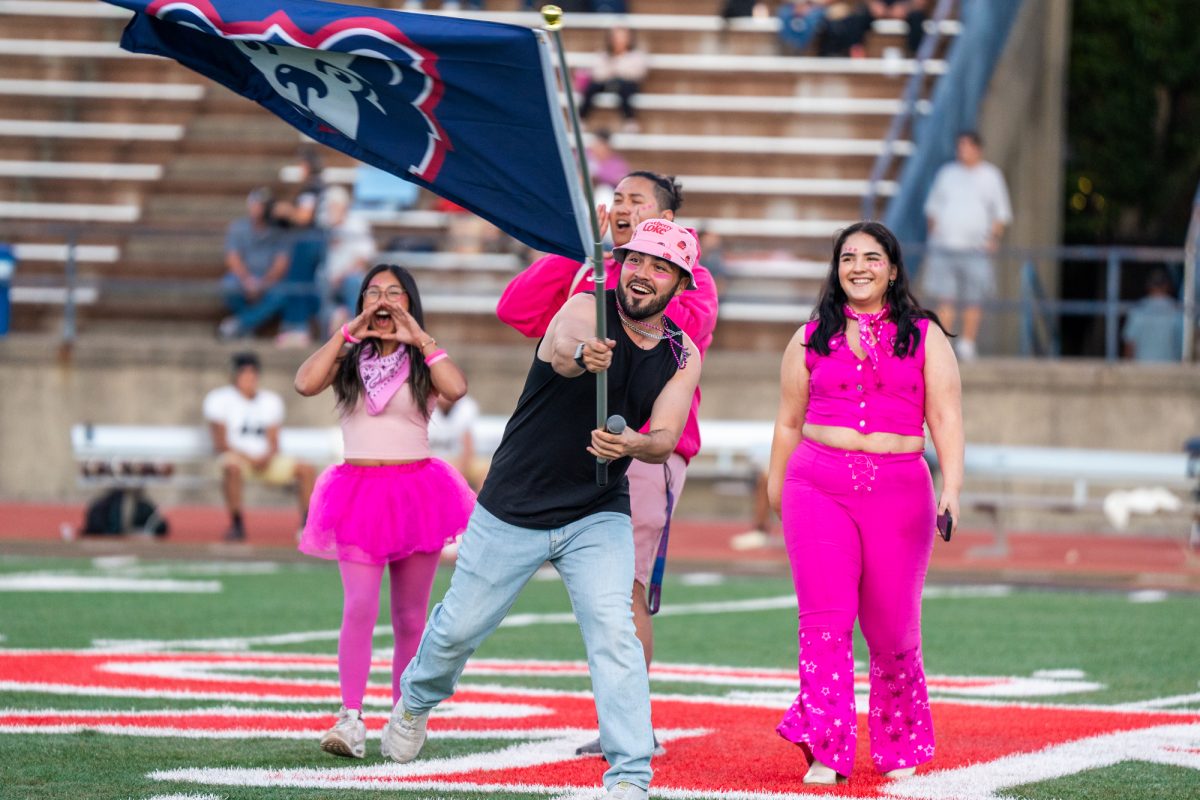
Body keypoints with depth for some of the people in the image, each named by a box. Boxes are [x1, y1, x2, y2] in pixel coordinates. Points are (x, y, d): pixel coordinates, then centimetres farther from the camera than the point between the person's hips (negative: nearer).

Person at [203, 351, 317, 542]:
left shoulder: (271, 401, 10)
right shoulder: (219, 399, -4)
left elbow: (273, 442, 7)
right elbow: (220, 443, -10)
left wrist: (267, 457, -17)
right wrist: (249, 459, -22)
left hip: (266, 460, 5)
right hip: (236, 456, -5)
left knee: (307, 470, -13)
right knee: (232, 467, -40)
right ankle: (236, 524, -32)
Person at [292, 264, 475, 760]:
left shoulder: (422, 361, 7)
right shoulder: (349, 359, 9)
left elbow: (456, 389, -15)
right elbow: (305, 384, -11)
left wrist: (420, 339, -11)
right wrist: (347, 333, -8)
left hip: (416, 491, 1)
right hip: (359, 491, -1)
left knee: (409, 617, 6)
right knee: (360, 607, -16)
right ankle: (350, 719, -22)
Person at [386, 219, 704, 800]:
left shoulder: (682, 356, -3)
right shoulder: (586, 311, -17)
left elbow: (665, 439, -14)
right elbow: (563, 348, -41)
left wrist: (633, 445, -38)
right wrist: (582, 354, -66)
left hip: (600, 517, 2)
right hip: (512, 510, -2)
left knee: (613, 630, -19)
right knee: (461, 626, 11)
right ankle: (417, 700, 44)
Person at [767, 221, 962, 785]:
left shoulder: (924, 337, 8)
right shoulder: (811, 338, 13)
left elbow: (945, 417, 2)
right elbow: (789, 422, 20)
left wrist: (951, 487, -10)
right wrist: (775, 490, 22)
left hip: (898, 488, -1)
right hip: (818, 484, 1)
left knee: (892, 627, 3)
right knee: (825, 618, -12)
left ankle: (899, 751, 20)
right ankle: (825, 752, -15)